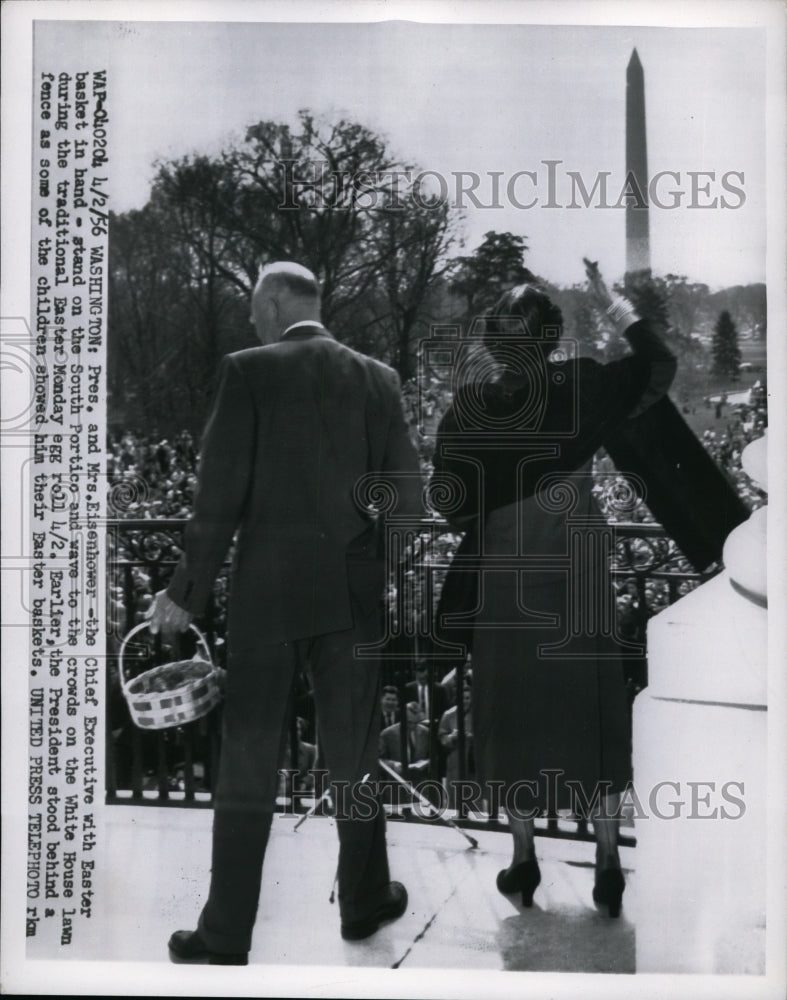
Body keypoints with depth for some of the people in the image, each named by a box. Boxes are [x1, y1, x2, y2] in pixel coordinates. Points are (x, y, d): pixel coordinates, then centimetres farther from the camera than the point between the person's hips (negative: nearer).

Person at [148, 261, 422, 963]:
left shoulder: (248, 371, -6)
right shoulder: (378, 377, 4)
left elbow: (222, 495, -10)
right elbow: (405, 494, 4)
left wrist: (187, 594, -1)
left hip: (267, 591, -3)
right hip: (354, 594, 3)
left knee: (248, 766, 6)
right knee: (354, 755, 16)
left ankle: (227, 936, 16)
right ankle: (364, 902, 30)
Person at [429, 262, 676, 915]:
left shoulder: (468, 407, -8)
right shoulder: (581, 386, -10)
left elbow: (449, 499, -2)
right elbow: (660, 365, 4)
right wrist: (610, 303, 5)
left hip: (504, 577, 0)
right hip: (576, 572, 0)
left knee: (515, 714, 12)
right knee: (590, 709, 10)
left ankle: (525, 861, 20)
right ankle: (608, 866, 16)